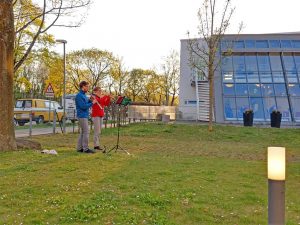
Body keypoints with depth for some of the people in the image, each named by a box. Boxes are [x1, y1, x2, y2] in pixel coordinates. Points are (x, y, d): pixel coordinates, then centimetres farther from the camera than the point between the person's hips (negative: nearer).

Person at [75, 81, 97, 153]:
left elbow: (86, 103, 18)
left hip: (84, 116, 10)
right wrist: (92, 103, -13)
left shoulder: (83, 95, 15)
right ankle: (85, 149, -6)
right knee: (86, 132, -9)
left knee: (83, 132, 12)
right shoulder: (79, 96, -14)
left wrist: (90, 100, 1)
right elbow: (83, 106, -21)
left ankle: (80, 148, 17)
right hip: (82, 116, -10)